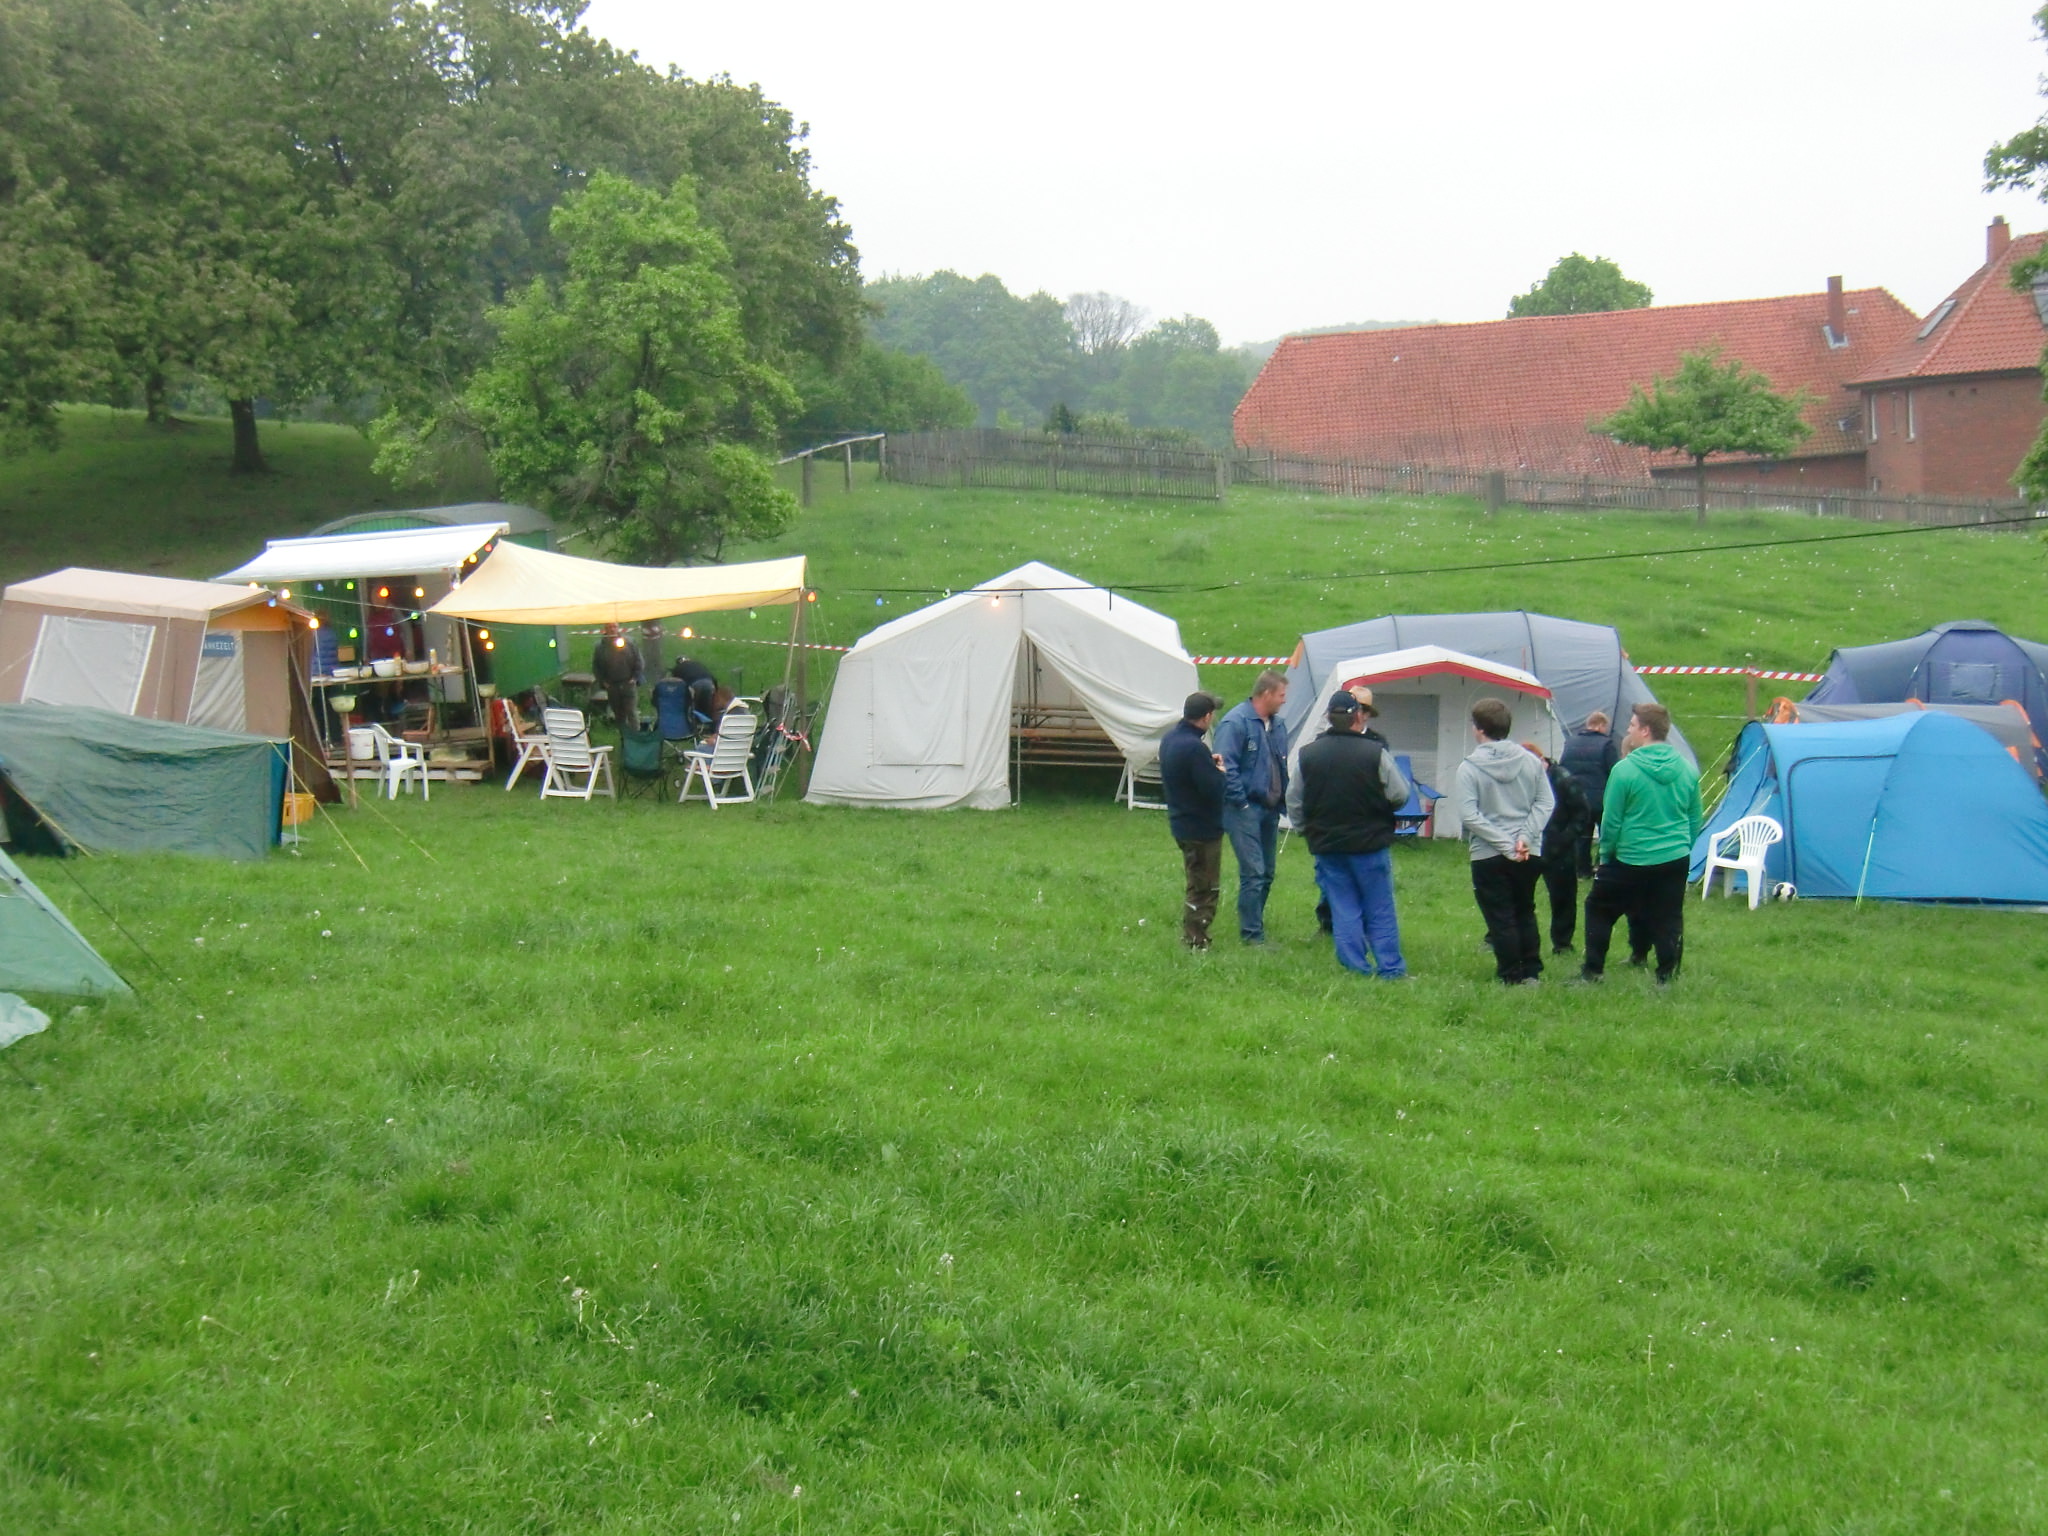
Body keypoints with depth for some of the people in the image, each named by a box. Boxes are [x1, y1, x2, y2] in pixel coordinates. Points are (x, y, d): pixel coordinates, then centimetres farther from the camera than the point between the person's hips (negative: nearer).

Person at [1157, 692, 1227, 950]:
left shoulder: (1170, 739, 5)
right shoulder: (1194, 747, -26)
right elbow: (1213, 789, -26)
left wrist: (1209, 764, 4)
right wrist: (1220, 771, -7)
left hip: (1181, 823, 10)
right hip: (1202, 829, -10)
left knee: (1199, 884, 20)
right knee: (1205, 888, 0)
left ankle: (1192, 936, 25)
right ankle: (1195, 941, 4)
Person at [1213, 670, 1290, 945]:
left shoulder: (1277, 724, 12)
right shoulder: (1236, 722, -14)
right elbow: (1226, 766, -17)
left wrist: (1284, 798, 13)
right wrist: (1241, 802, -17)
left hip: (1270, 809, 8)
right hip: (1245, 809, -8)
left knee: (1266, 873, 12)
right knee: (1253, 873, -10)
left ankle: (1253, 926, 23)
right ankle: (1252, 934, -5)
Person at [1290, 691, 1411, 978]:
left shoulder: (1307, 755, -2)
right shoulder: (1376, 753, -14)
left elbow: (1293, 802, 5)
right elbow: (1400, 796, -9)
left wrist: (1308, 830, 20)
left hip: (1326, 847, 3)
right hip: (1371, 844, -3)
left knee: (1343, 909, 10)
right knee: (1380, 911, 7)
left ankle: (1356, 967, 9)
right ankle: (1390, 968, 9)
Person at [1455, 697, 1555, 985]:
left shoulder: (1469, 768, -11)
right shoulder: (1529, 761, 0)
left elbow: (1469, 815, -16)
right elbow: (1545, 803, -2)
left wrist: (1504, 843, -14)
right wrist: (1525, 837, -7)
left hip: (1489, 856, -4)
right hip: (1530, 854, 4)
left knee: (1501, 918, 6)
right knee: (1525, 913, 18)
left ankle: (1511, 975, 10)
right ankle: (1531, 972, 21)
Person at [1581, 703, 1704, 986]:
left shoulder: (1624, 770, -15)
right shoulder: (1687, 769, 1)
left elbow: (1611, 821, -10)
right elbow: (1696, 819, 10)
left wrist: (1605, 854, 4)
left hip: (1631, 860, -4)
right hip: (1676, 860, 4)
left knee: (1599, 909, 12)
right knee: (1668, 919, 12)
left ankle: (1593, 970, 15)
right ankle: (1667, 975, 14)